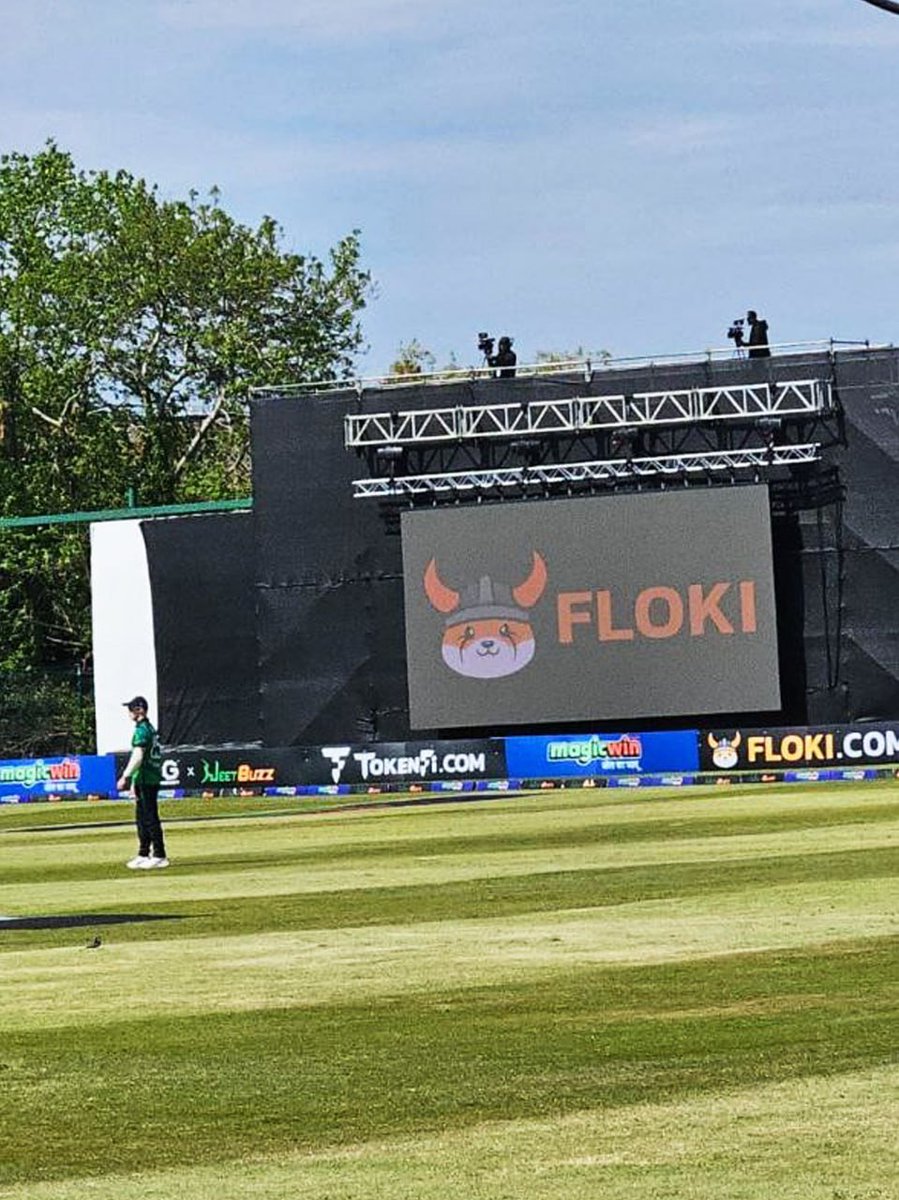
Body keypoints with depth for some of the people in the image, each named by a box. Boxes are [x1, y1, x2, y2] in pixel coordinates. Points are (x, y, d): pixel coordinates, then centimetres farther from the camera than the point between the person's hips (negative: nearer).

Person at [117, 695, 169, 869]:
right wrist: (134, 781, 24)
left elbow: (138, 757, -24)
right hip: (152, 779, 10)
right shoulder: (150, 729, 16)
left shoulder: (141, 731, -14)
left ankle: (159, 856, -6)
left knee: (150, 818, -7)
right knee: (142, 818, 16)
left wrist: (125, 776, -25)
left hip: (145, 781, -10)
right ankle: (143, 855, 22)